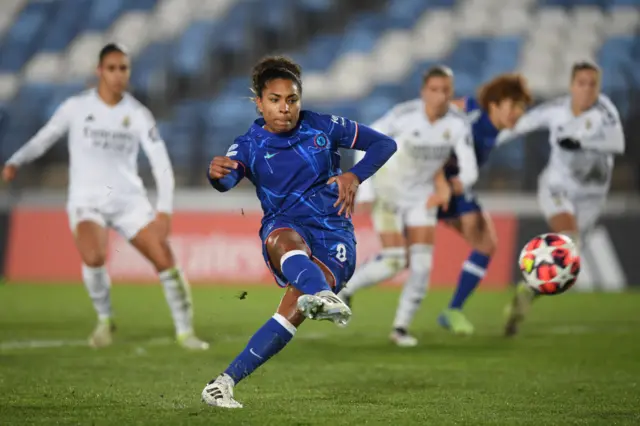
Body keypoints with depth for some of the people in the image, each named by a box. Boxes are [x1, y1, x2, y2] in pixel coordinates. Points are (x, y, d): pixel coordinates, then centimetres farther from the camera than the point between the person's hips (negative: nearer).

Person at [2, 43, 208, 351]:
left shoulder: (138, 114, -2)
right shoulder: (77, 107, -4)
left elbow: (161, 164, -5)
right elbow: (45, 138, 6)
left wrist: (164, 211, -16)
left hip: (128, 199, 2)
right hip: (86, 199, -2)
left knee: (165, 259, -11)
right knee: (93, 258, -30)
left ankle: (185, 331, 8)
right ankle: (105, 320, -2)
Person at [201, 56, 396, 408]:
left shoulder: (323, 127, 6)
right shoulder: (248, 145, 2)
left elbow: (384, 144, 13)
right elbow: (227, 180, -20)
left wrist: (355, 176, -4)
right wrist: (217, 174, -44)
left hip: (333, 232, 0)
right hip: (286, 225, 0)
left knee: (295, 305, -26)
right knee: (284, 240, -41)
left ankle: (226, 381, -25)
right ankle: (322, 295, -72)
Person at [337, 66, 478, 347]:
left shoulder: (458, 124, -16)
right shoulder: (404, 115, -25)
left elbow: (469, 170, -19)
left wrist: (449, 189, -40)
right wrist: (366, 192, -18)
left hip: (421, 195, 4)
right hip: (388, 192, -4)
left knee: (422, 263, -6)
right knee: (393, 262, -12)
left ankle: (401, 328, 9)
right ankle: (343, 289, 13)